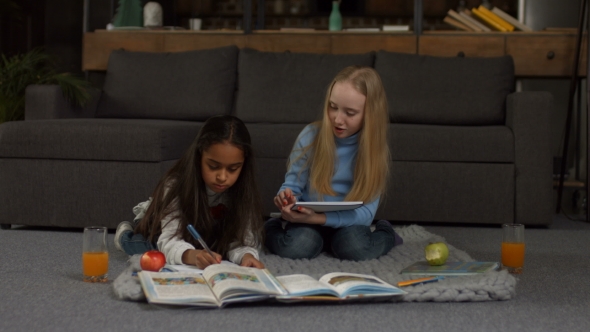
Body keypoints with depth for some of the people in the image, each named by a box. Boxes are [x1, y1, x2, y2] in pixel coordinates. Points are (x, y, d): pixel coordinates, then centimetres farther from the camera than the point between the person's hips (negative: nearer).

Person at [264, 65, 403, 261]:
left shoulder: (375, 149, -11)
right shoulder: (310, 136, -11)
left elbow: (366, 212, -16)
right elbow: (292, 184, -2)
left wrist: (318, 217, -31)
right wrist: (286, 196, -28)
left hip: (348, 222, 0)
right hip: (307, 218, 0)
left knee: (355, 249, -32)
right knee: (296, 248, -32)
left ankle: (385, 233, 2)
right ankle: (271, 228, 3)